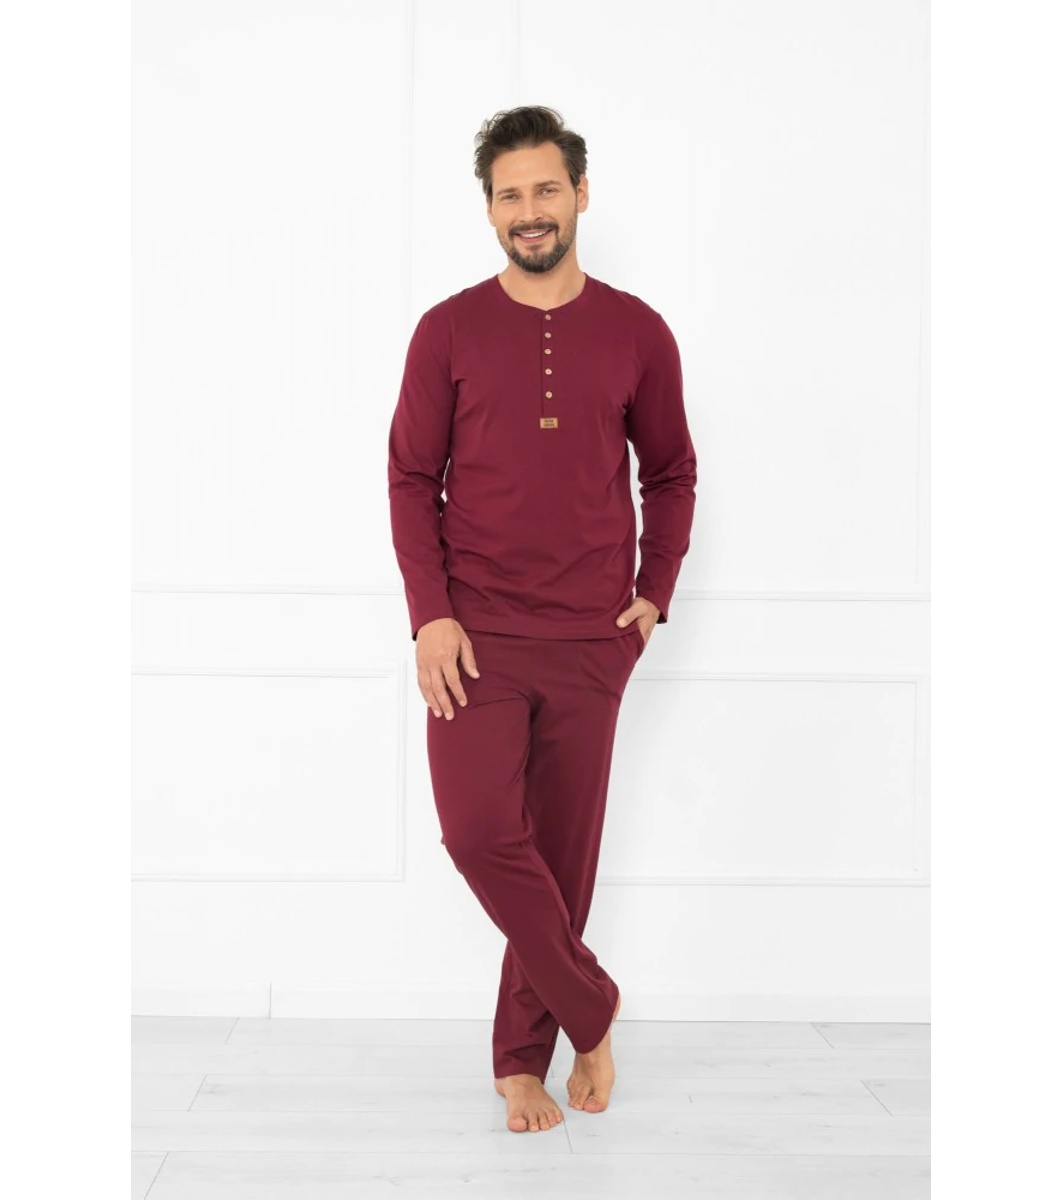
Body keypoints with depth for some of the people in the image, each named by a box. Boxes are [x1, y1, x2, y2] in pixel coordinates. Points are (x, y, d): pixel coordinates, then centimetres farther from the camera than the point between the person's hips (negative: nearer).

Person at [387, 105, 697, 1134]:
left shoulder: (636, 333, 4)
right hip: (475, 632, -1)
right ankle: (590, 1007, 10)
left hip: (590, 639, 1)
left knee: (563, 851, 6)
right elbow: (411, 479, 2)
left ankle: (523, 1057, 23)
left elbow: (671, 475, 13)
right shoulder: (449, 331, 2)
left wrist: (654, 594, 3)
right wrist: (431, 614, -7)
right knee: (480, 830, -13)